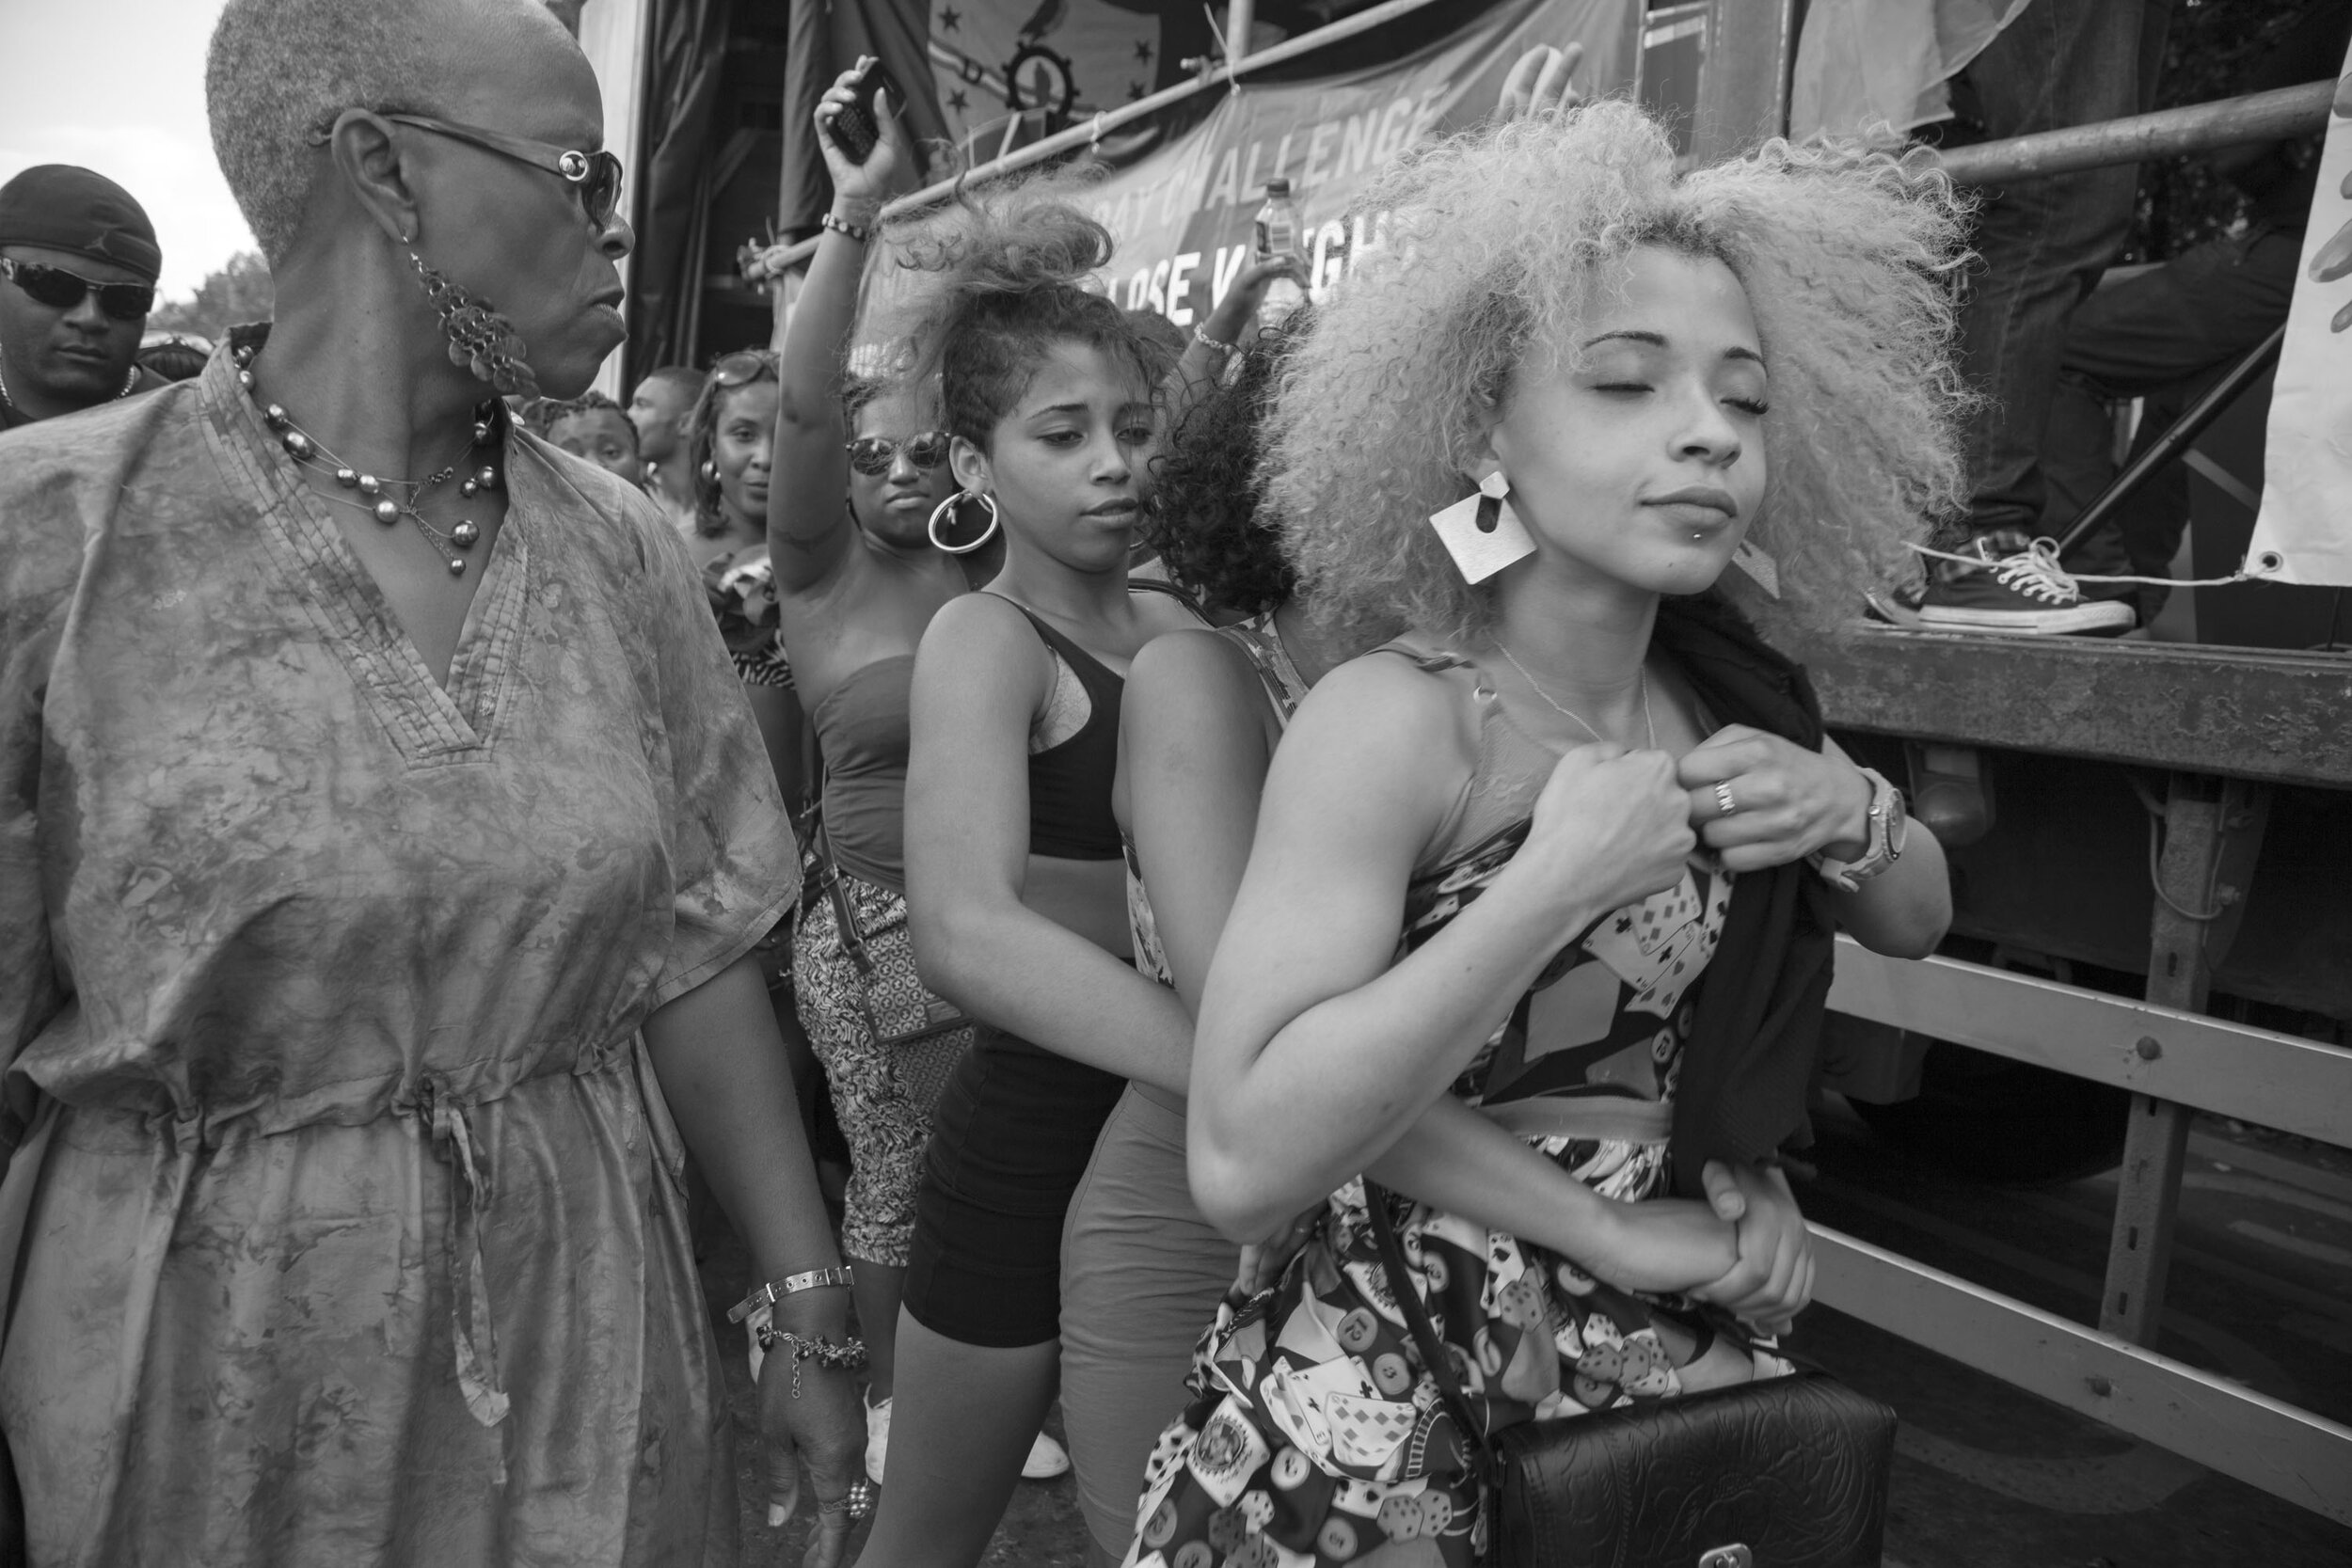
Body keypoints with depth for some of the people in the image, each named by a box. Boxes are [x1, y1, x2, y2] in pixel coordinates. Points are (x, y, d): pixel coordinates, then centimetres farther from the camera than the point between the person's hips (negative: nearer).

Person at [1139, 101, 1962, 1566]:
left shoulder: (1725, 689, -4)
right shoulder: (1395, 720, -22)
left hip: (1685, 1367, 6)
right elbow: (1245, 1158, -30)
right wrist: (1561, 883, -28)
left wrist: (1847, 813, -10)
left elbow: (1917, 918, 11)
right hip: (1384, 1413, -5)